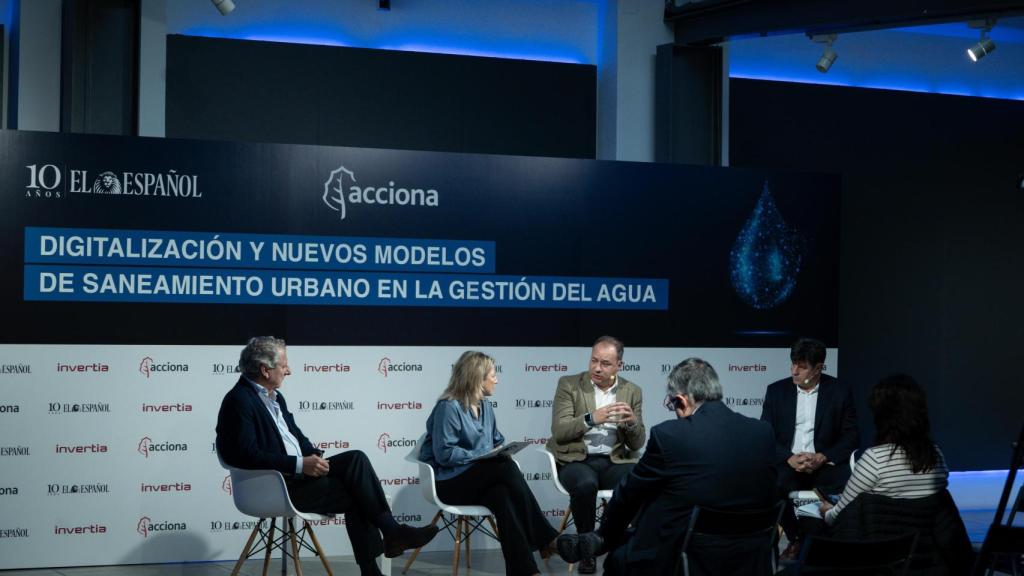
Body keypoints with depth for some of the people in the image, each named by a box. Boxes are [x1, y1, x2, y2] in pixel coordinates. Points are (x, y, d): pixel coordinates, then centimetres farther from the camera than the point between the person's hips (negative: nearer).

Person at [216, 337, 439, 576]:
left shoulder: (274, 397, 15)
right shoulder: (239, 401, -14)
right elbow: (247, 455, -22)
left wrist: (314, 457, 0)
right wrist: (300, 464, -23)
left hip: (298, 472, 8)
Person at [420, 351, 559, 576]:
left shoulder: (485, 406, 13)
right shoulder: (448, 407, -12)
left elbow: (497, 442, 25)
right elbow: (444, 454, -18)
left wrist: (502, 453, 2)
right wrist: (481, 457, -17)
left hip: (483, 479, 7)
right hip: (450, 482, -6)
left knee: (503, 495, -31)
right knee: (506, 467, -30)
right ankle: (545, 538, -25)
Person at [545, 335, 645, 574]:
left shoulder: (632, 391, 7)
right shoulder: (569, 384, 0)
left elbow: (637, 444, 6)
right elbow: (559, 431, -10)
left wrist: (632, 422, -16)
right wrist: (591, 418, -25)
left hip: (614, 461, 2)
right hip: (576, 460, -2)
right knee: (586, 485, -37)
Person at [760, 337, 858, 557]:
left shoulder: (840, 391, 1)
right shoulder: (776, 390, 4)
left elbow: (851, 436, 0)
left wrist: (822, 458, -17)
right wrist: (790, 459, -17)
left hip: (825, 465, -1)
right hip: (787, 464, 1)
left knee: (844, 487, -31)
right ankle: (797, 538, -5)